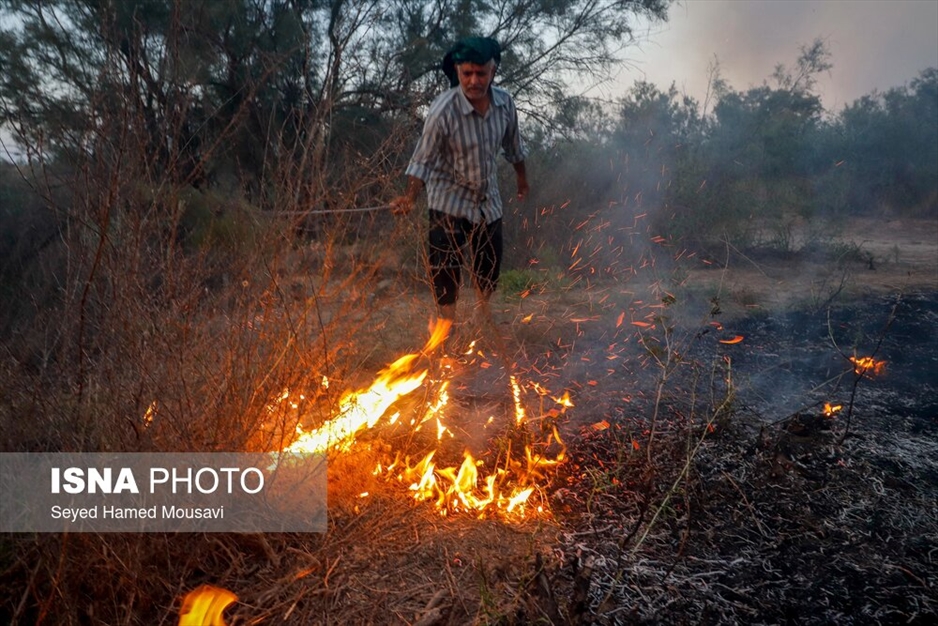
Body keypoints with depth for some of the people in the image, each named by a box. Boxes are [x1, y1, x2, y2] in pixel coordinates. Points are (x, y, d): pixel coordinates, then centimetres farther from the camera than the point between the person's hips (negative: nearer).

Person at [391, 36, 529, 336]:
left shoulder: (505, 102, -11)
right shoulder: (443, 110, -26)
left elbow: (513, 145, 7)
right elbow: (424, 160, -21)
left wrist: (521, 176, 20)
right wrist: (410, 196, -35)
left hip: (488, 196, 5)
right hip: (449, 198, -5)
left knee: (490, 261, 16)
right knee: (446, 266, -9)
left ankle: (484, 313, 43)